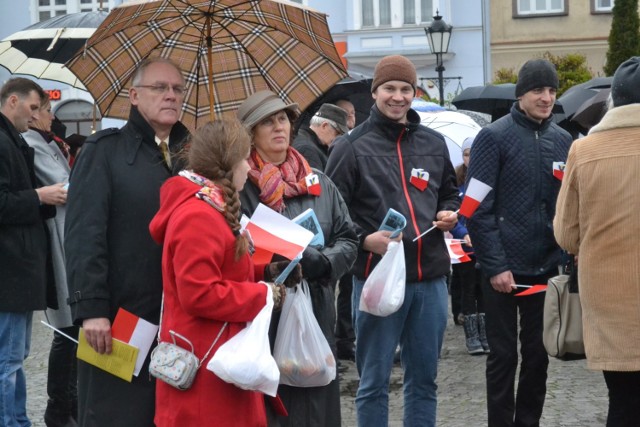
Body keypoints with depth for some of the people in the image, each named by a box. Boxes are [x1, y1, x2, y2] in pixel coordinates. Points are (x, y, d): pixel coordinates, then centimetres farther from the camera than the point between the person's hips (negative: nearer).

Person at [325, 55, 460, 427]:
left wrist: (449, 214, 3)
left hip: (430, 277, 4)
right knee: (374, 381, 3)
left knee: (424, 378, 12)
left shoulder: (434, 143, 12)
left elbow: (449, 193, 25)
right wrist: (364, 239, -17)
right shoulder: (352, 147, -2)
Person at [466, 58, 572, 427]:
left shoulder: (562, 140, 8)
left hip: (547, 267, 5)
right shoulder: (494, 137, -7)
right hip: (505, 269, -4)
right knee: (503, 355, 3)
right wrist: (495, 265, -15)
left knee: (538, 354, 11)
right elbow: (478, 208, -10)